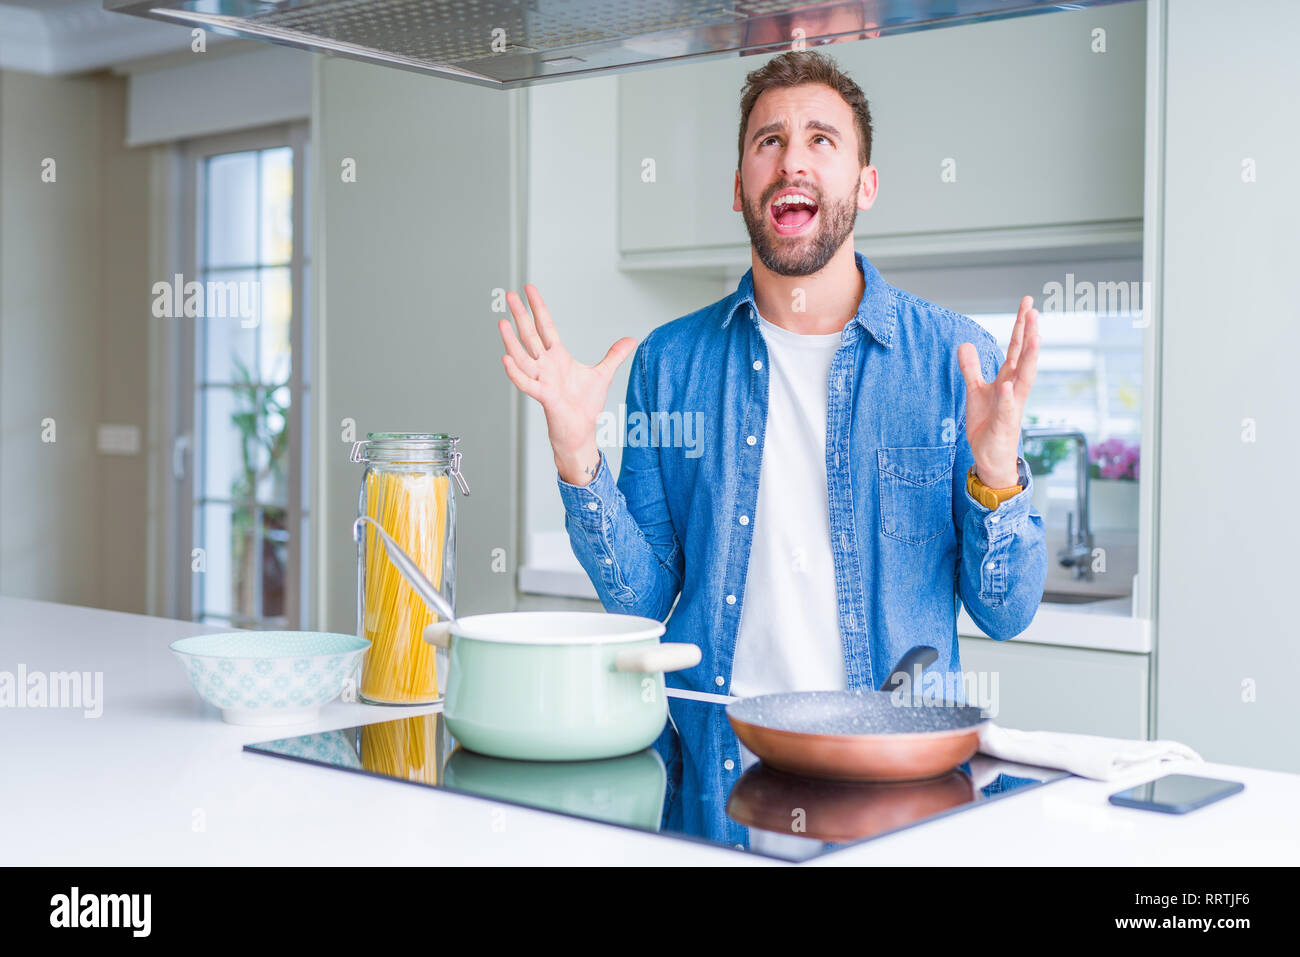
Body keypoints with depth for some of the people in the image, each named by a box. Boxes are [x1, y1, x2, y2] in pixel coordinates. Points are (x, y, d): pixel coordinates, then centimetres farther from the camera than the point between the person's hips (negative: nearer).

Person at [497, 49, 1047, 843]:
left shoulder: (955, 359, 2)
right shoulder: (669, 363, 7)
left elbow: (1006, 614, 2)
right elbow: (643, 598, 7)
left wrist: (996, 472, -15)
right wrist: (578, 457, -6)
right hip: (707, 783, 1)